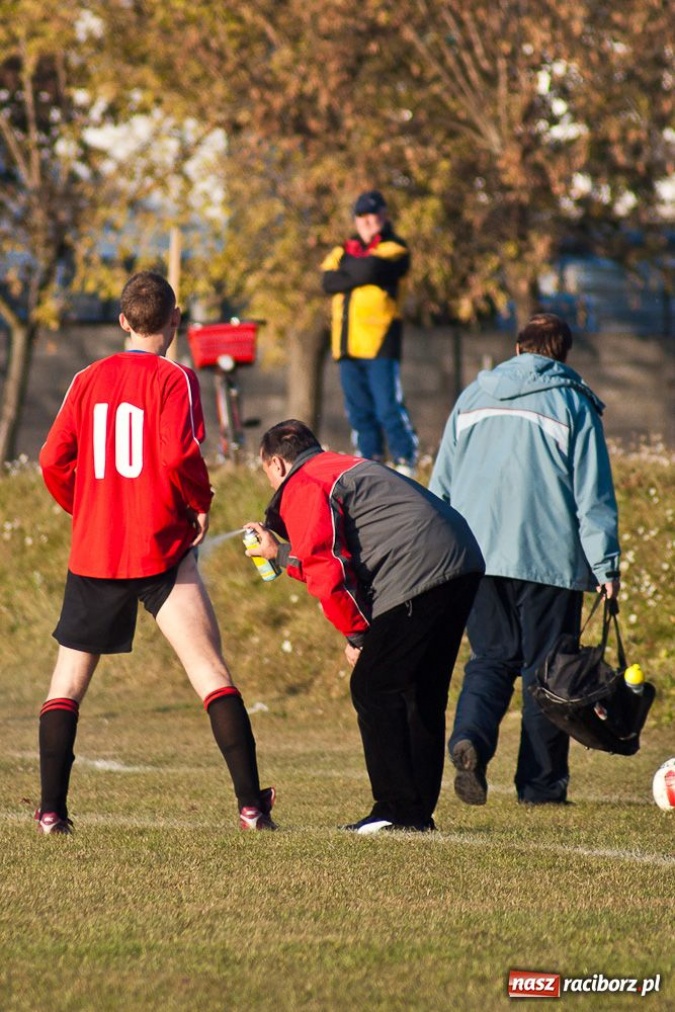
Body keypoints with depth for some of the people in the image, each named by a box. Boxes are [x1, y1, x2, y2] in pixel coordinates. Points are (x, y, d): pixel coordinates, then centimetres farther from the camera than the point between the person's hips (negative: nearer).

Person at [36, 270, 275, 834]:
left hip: (93, 553, 3)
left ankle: (52, 811, 4)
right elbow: (178, 456, -18)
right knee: (211, 675, -1)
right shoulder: (174, 380, -5)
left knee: (68, 680, 12)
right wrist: (200, 506, -1)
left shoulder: (88, 381, 7)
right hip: (162, 550, -3)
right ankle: (252, 805, -7)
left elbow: (54, 461, 3)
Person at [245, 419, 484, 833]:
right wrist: (280, 552, 48)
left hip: (417, 578, -9)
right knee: (421, 693, 16)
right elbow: (333, 555, 36)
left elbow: (326, 569, -9)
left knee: (373, 689, -1)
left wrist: (356, 633, -1)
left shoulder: (301, 486, 1)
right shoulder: (344, 467, 30)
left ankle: (398, 810, -4)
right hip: (464, 564, 9)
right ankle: (420, 811, 17)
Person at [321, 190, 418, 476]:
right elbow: (328, 281, 1)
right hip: (348, 344, 6)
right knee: (359, 412, 6)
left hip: (380, 343, -6)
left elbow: (371, 268, -16)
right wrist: (358, 275, -10)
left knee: (388, 409, -11)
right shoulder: (343, 251, 20)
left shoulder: (395, 249, 4)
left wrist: (347, 267, 2)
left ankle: (405, 461, -5)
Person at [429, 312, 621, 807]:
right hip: (549, 557, -3)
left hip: (475, 557, 3)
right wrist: (606, 564, -2)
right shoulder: (573, 404, 1)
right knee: (546, 671, 6)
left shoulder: (473, 397, 13)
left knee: (491, 658, 12)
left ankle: (470, 737, -16)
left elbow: (440, 484, 16)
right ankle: (542, 784, 6)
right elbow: (594, 493, -3)